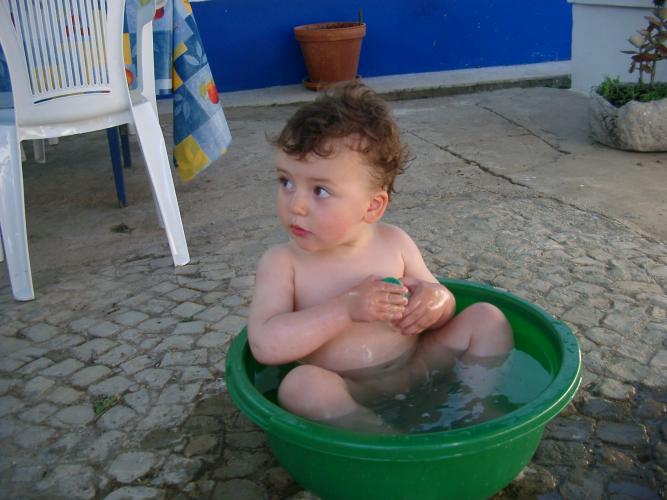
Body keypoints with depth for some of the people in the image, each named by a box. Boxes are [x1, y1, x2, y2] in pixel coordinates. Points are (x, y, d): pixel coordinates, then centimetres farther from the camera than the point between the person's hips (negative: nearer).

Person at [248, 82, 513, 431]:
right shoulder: (281, 263, -9)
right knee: (300, 383, -35)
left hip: (416, 372, 4)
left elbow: (440, 318, 10)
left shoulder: (394, 244, -2)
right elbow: (265, 345, -23)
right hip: (345, 396, -3)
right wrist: (346, 308, -29)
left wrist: (437, 300, -16)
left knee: (486, 318, -2)